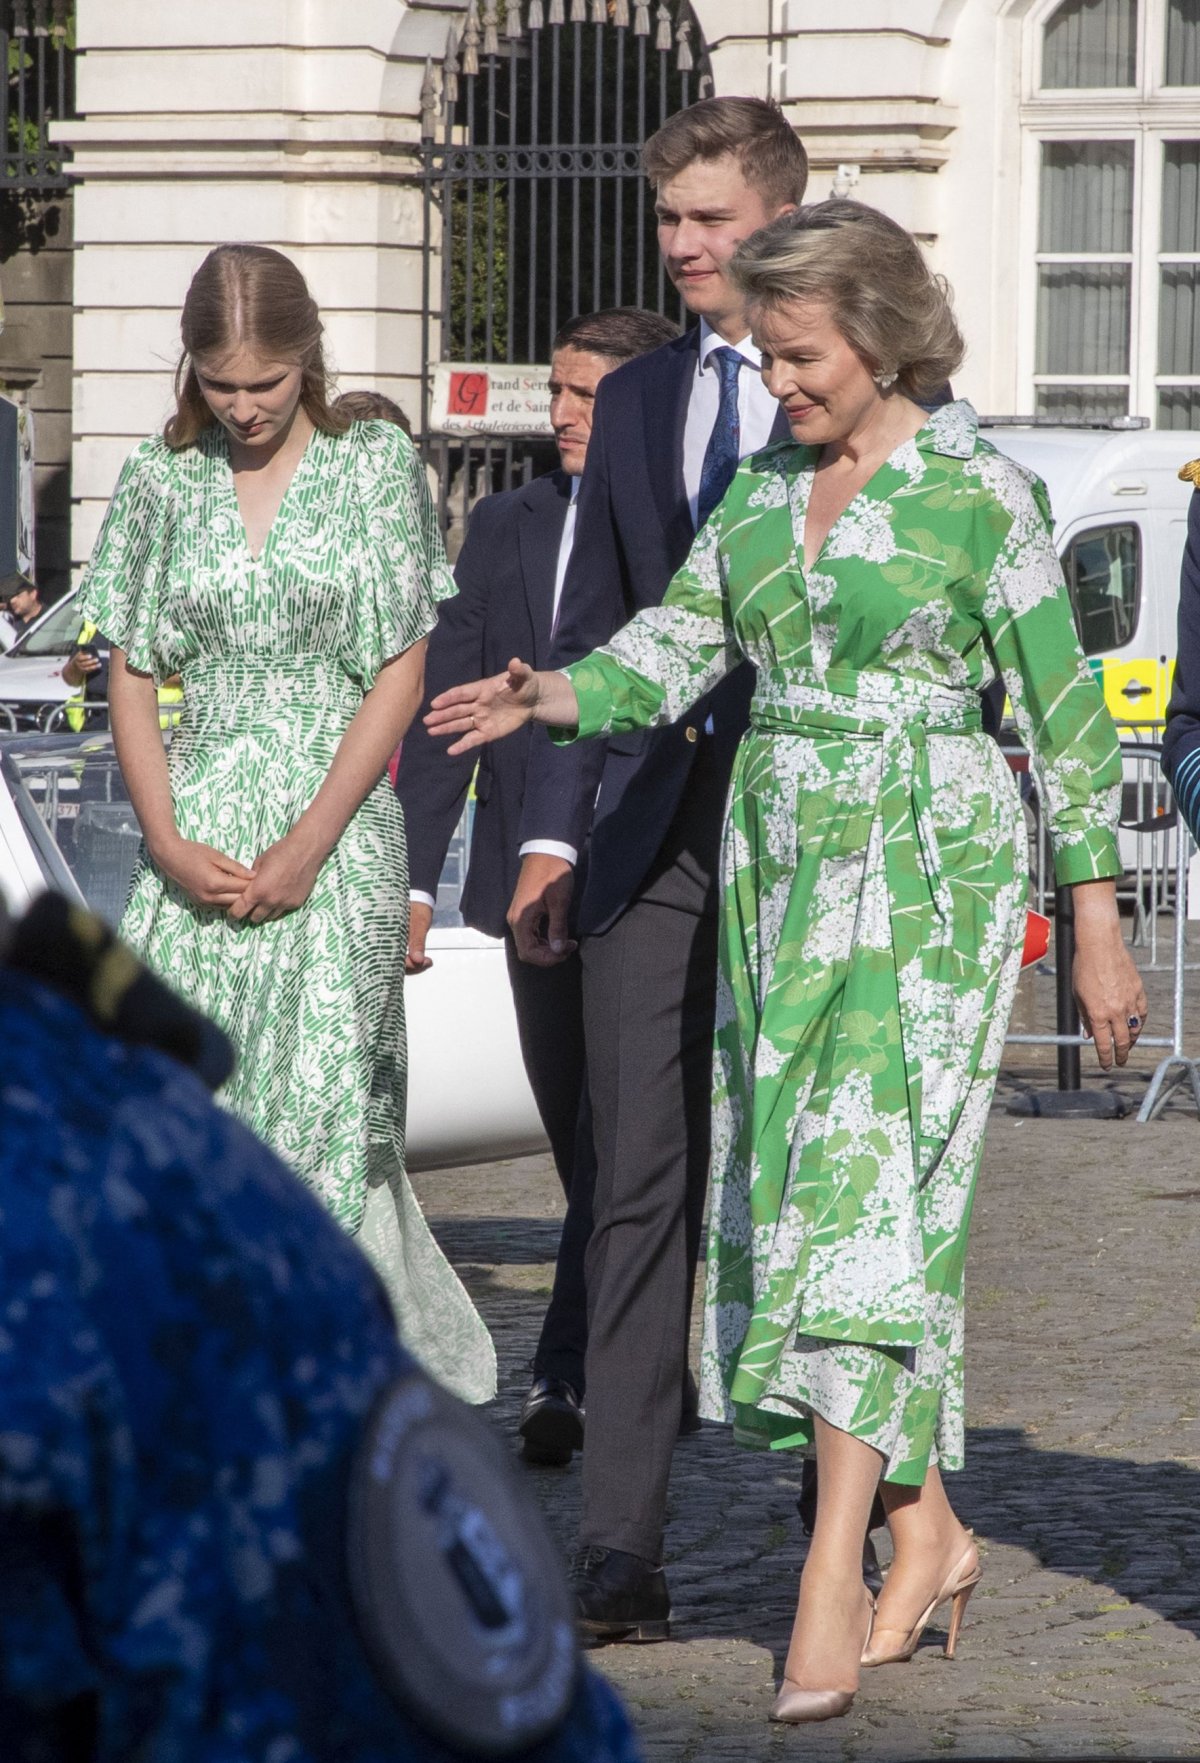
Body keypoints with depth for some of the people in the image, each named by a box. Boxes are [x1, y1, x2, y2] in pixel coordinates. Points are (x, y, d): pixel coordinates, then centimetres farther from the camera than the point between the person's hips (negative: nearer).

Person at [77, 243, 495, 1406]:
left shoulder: (374, 466, 1)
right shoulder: (162, 481, 8)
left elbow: (400, 675, -2)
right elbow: (130, 678, 9)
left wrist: (306, 848, -10)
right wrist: (168, 841, -6)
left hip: (333, 828, -2)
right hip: (197, 838, 3)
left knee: (323, 1105, -7)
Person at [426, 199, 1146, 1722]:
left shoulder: (978, 491, -6)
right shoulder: (763, 486, 11)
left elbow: (1064, 711, -4)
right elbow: (679, 638, 3)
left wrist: (1097, 926, -5)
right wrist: (553, 697, -18)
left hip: (924, 866, -7)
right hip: (777, 862, 7)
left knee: (865, 1186, -15)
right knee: (794, 1193, 6)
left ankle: (833, 1580, -19)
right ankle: (926, 1532, 19)